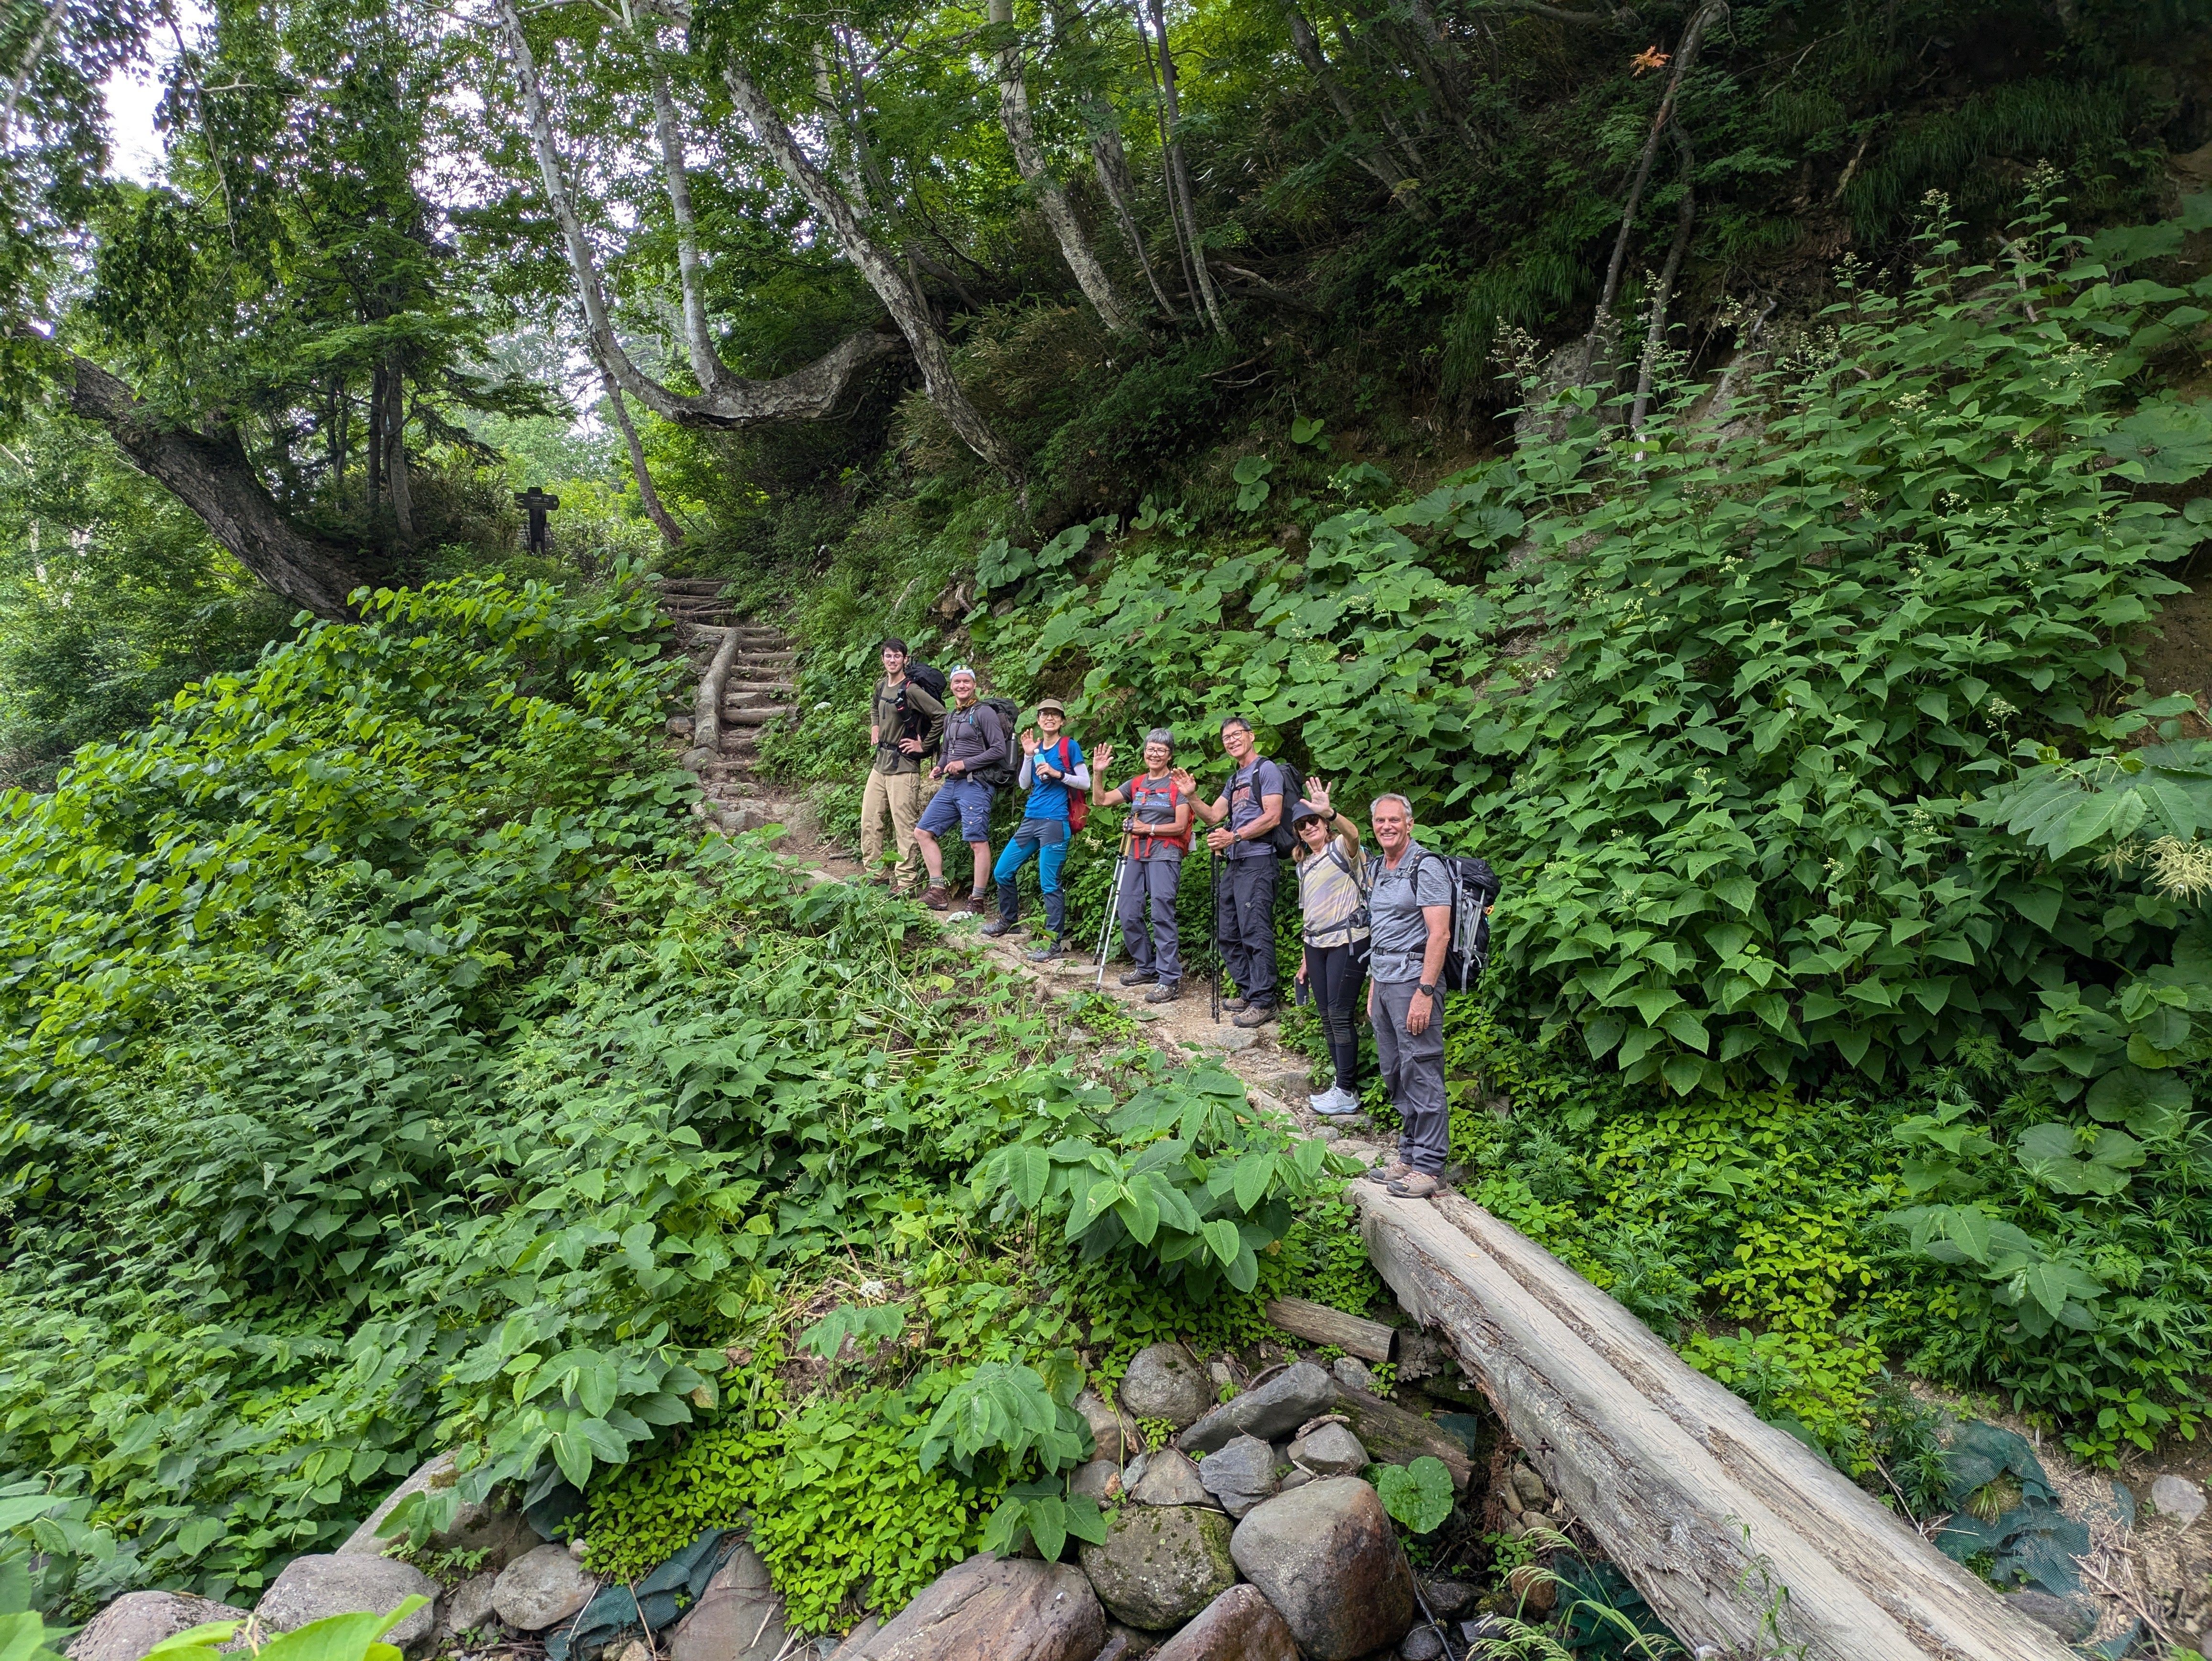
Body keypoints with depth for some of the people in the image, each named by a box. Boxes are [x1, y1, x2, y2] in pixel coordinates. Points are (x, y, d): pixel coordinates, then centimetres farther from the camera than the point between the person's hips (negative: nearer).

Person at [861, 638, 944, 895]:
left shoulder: (911, 690, -15)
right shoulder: (881, 686, 10)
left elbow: (941, 715, -20)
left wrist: (924, 746, -13)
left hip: (903, 766, -9)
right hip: (881, 763, 9)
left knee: (905, 826, -6)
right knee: (869, 821, 11)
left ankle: (907, 882, 0)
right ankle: (875, 874, 22)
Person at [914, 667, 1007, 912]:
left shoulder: (984, 713, -5)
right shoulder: (950, 716, 20)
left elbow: (999, 749, -12)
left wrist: (965, 764, -14)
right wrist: (940, 767, 8)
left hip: (975, 785, -9)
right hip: (951, 784, 9)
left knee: (978, 843, -9)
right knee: (922, 832, 6)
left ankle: (977, 901, -5)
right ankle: (938, 892, 7)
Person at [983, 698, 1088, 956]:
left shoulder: (1069, 746, -2)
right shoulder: (1036, 747, 14)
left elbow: (1086, 783, -4)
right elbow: (1025, 785, 11)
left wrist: (1057, 773, -14)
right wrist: (1028, 755, 0)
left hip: (1055, 822, -7)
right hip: (1031, 819, 7)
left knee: (1049, 884, -7)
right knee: (1002, 872, 12)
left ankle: (1055, 941, 1)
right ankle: (1007, 919, 33)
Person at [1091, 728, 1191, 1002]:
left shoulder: (1177, 785, 0)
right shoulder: (1136, 785, 15)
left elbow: (1180, 826, -6)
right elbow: (1100, 801, 11)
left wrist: (1148, 829, -8)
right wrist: (1098, 773, -1)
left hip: (1164, 856, -6)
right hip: (1136, 855, 6)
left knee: (1161, 914, -12)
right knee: (1128, 914, 5)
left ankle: (1170, 980, -10)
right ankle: (1147, 968, 22)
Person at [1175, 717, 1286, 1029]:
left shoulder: (1266, 769, -4)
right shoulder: (1236, 779, 23)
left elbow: (1272, 818, -14)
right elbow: (1213, 816, 23)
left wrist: (1233, 837, -17)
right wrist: (1192, 796, 6)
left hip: (1257, 861, -10)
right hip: (1234, 863, 10)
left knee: (1255, 932, -10)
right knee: (1227, 932, 12)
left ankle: (1263, 1002, -5)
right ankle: (1247, 992, 21)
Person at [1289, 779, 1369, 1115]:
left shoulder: (1342, 849, -5)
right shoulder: (1305, 865, 17)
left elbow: (1353, 833, -31)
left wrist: (1328, 812, -52)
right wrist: (1305, 960, 18)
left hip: (1347, 941, -8)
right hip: (1316, 945, 8)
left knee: (1340, 1015, -8)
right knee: (1326, 1016, 8)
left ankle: (1348, 1092, 0)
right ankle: (1342, 1083, 17)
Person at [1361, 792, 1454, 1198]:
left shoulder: (1426, 868, -10)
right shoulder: (1376, 869, 16)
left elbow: (1439, 934, -16)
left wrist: (1425, 992, -22)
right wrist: (1373, 987, 18)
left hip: (1412, 981, -9)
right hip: (1382, 980, 9)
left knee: (1421, 1075, -4)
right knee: (1395, 1074, 13)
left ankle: (1429, 1167, 2)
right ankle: (1409, 1156, 22)